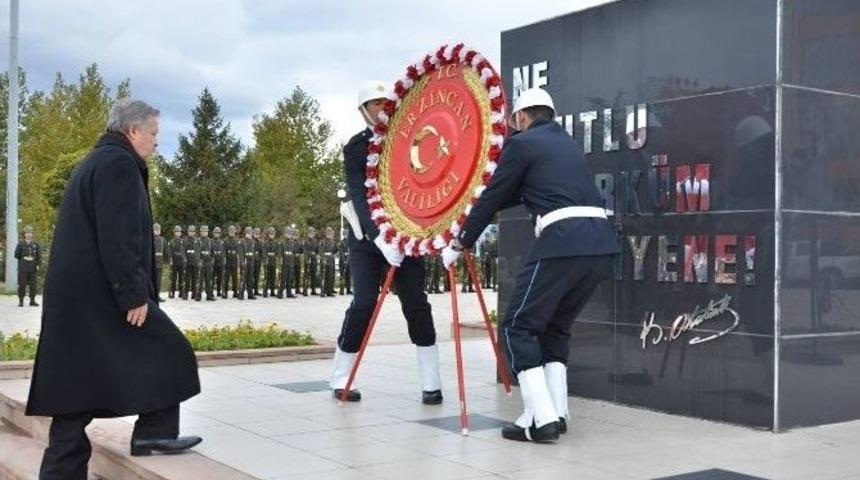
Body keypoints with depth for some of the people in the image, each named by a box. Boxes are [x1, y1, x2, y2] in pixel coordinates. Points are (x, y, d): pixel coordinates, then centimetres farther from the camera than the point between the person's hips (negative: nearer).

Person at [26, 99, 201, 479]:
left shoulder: (93, 163, 21)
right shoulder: (119, 164, -11)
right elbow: (118, 237, -21)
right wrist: (133, 295, -19)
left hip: (74, 292, 10)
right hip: (102, 292, -10)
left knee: (77, 384, 10)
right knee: (168, 351, 3)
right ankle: (154, 432, 8)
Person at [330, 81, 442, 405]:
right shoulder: (356, 147, -6)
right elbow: (359, 196, -16)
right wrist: (381, 239, -29)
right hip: (368, 236, -2)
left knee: (416, 303, -5)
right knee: (363, 303, -9)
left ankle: (431, 383, 2)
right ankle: (340, 380, 7)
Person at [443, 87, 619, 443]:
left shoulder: (522, 143, 6)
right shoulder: (568, 143, 27)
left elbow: (493, 198, 8)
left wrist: (460, 244, 19)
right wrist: (478, 208, 46)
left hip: (563, 240, -7)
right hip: (601, 241, 8)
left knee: (518, 328, 2)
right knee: (555, 328, 20)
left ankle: (541, 419, -5)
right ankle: (556, 412, 16)